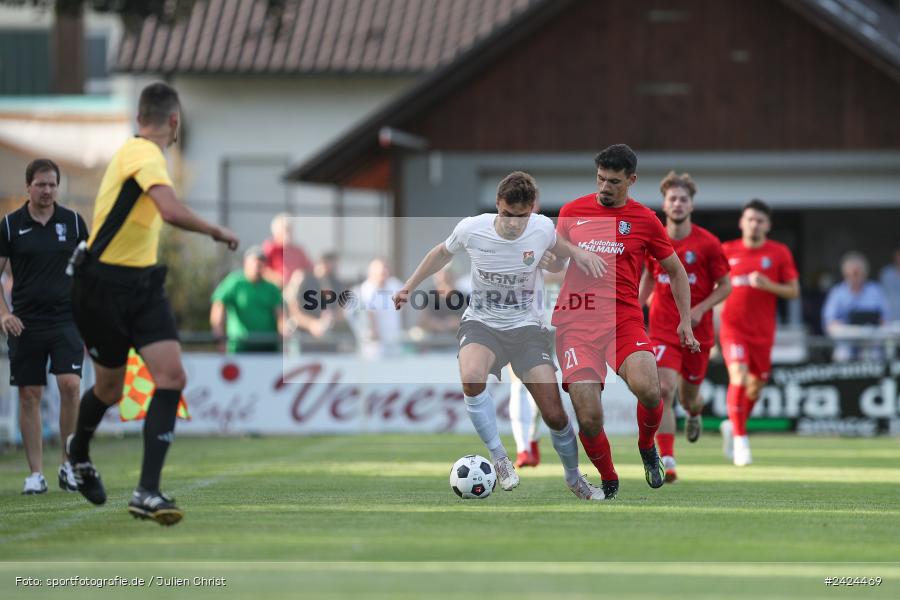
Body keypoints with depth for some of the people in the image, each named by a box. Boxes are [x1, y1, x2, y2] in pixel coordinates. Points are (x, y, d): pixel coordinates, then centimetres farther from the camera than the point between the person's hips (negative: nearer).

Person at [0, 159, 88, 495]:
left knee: (70, 385, -16)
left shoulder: (73, 221, 5)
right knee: (30, 395, 1)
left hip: (66, 319, 0)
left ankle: (69, 464, -2)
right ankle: (36, 474, 7)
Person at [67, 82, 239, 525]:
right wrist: (218, 232, -21)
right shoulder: (143, 155, -19)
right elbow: (172, 212, -34)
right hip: (103, 285, -8)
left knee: (172, 377, -12)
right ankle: (79, 452, 43)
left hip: (142, 284, 8)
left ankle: (147, 493, -15)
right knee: (110, 388, 9)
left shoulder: (137, 153, 11)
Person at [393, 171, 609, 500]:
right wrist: (410, 285, 6)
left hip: (527, 327, 1)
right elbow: (443, 253, 7)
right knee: (471, 377, -37)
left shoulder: (542, 227, -13)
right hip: (481, 324, -1)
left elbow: (555, 244, 14)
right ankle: (499, 457, -18)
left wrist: (578, 253, -7)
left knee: (555, 415, -4)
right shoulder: (471, 229, -17)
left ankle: (574, 478, 26)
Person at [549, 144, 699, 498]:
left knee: (648, 390, -28)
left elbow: (675, 271, 18)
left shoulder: (645, 220, 7)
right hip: (575, 319, 1)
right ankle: (609, 483, 15)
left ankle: (647, 447, 5)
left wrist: (686, 321, 13)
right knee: (589, 419, -12)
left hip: (624, 319, -1)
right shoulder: (572, 211, 10)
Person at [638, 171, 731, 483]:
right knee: (664, 390, -19)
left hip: (698, 332, 0)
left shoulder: (707, 243, -7)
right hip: (662, 331, 0)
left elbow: (725, 286, -1)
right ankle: (667, 462, -22)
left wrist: (701, 308, -16)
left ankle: (694, 415, 54)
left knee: (688, 396, 14)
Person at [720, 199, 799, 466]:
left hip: (763, 331, 2)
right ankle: (740, 439, -11)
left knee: (756, 385, 9)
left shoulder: (780, 253, 1)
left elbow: (793, 291, 1)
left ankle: (732, 426, 36)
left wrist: (768, 285, -15)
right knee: (738, 377, -20)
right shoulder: (726, 251, 2)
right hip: (733, 327, -2)